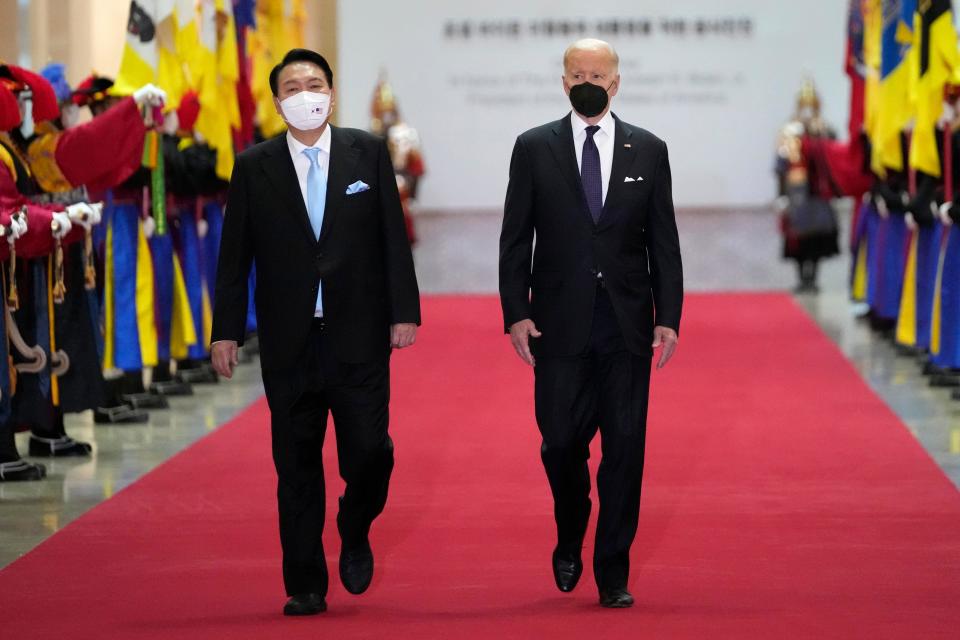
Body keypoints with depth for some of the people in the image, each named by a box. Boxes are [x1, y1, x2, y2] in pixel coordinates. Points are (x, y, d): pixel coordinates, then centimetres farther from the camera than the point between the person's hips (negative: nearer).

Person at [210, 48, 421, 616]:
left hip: (359, 336, 0)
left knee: (369, 451, -7)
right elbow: (235, 256, 4)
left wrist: (404, 311, -2)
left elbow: (393, 238, 3)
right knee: (296, 464, 4)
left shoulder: (368, 153, 4)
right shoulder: (254, 167, 4)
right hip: (289, 341, 0)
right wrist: (226, 331, 0)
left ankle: (355, 534, 24)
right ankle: (306, 585, 13)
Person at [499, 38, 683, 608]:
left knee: (625, 448, 0)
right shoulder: (534, 148, 3)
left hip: (628, 325, 1)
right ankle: (570, 541, 28)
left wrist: (669, 317, -2)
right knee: (562, 442, 1)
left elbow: (664, 241, 6)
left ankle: (613, 573, 8)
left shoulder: (648, 150, 6)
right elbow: (515, 240, 3)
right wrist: (516, 314, -5)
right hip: (560, 323, -1)